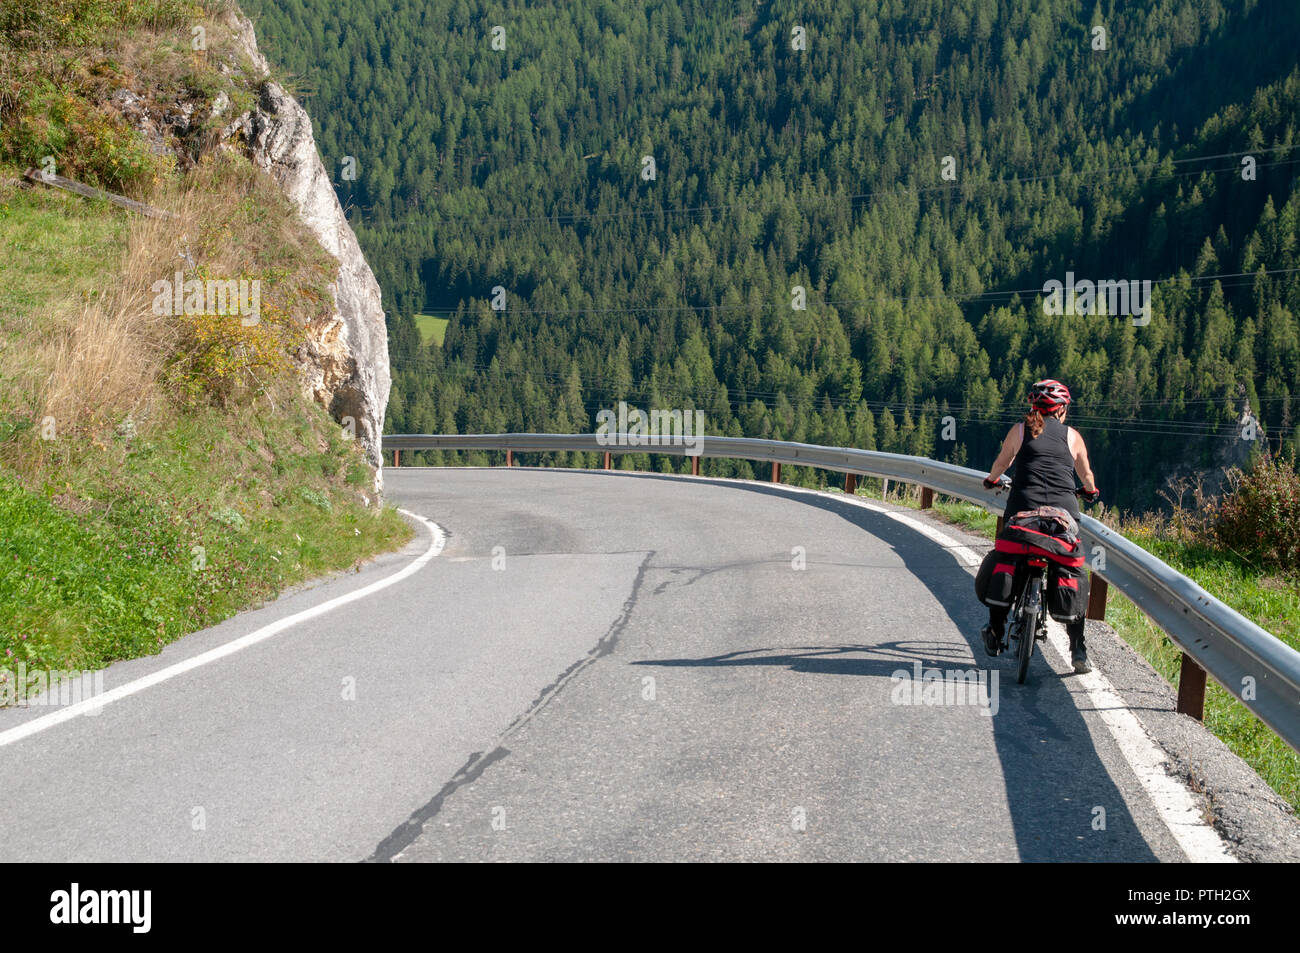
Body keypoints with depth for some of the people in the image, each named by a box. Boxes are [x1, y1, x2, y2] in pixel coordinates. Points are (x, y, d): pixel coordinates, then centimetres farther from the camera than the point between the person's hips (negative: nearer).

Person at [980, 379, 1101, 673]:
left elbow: (1001, 463, 20)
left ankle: (995, 636, 20)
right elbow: (1086, 474, 23)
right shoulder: (1072, 436, 12)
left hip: (1024, 506, 0)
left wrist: (992, 480, 42)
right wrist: (1091, 492, 45)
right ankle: (1078, 651, 4)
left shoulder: (1020, 430, 9)